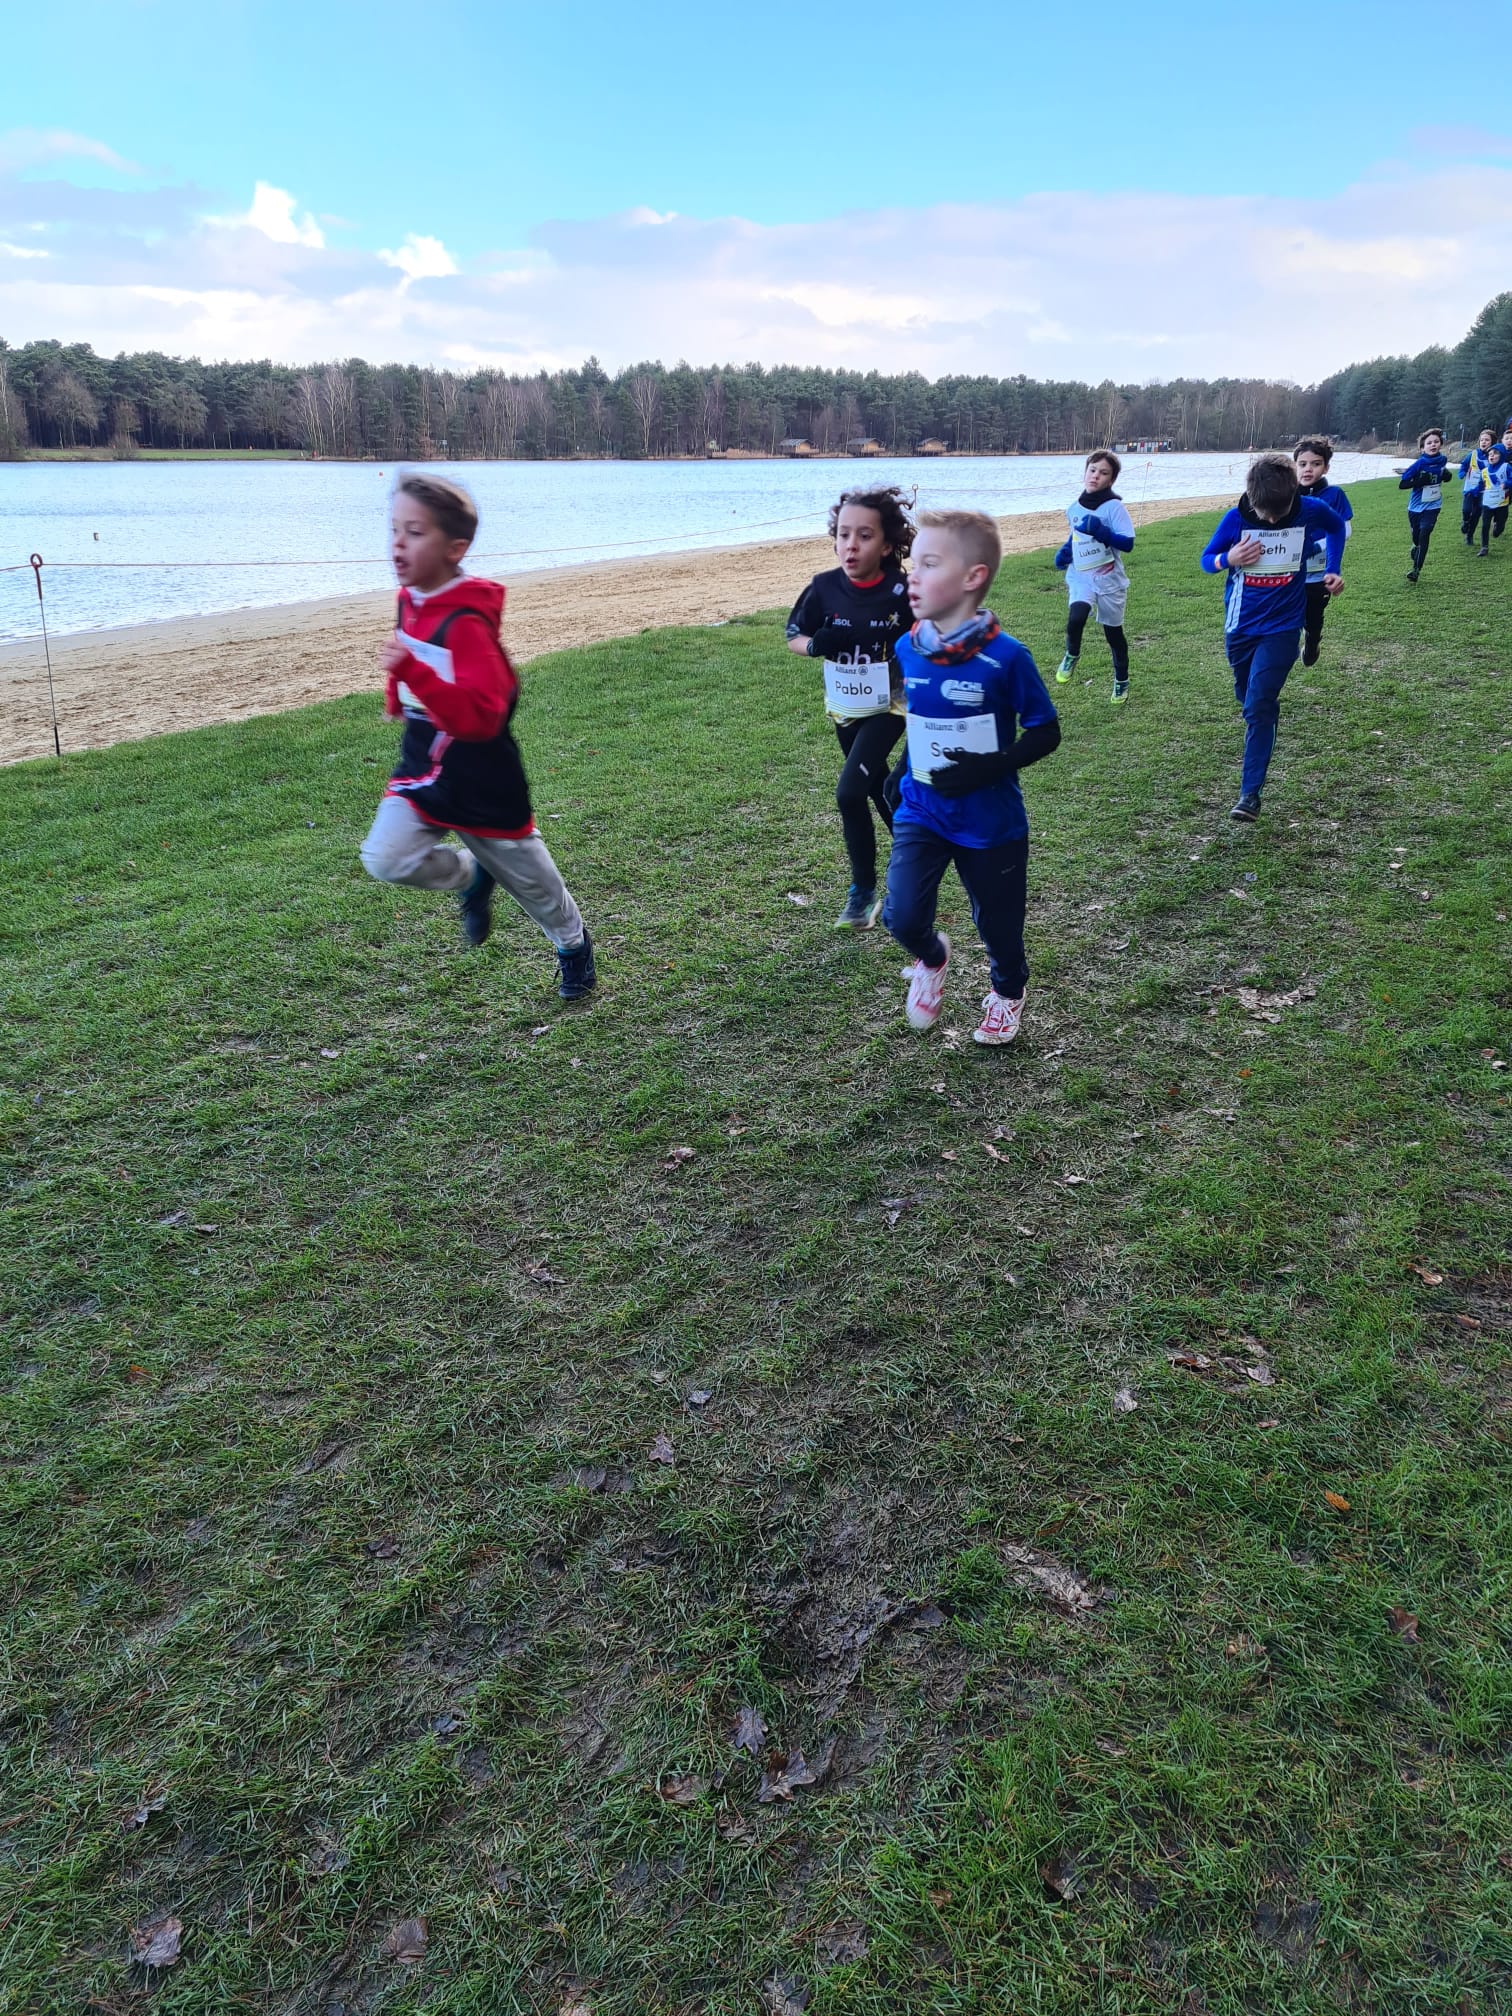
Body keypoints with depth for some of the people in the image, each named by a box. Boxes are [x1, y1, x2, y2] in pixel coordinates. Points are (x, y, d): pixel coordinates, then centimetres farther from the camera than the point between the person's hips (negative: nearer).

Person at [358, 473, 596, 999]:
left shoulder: (467, 622, -26)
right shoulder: (411, 601, 0)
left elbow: (482, 716, -36)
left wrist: (411, 672, -43)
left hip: (482, 789, -6)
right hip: (421, 772, 6)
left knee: (531, 883, 13)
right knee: (385, 859, -16)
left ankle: (574, 945, 43)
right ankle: (473, 876, 13)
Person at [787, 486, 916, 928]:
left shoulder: (902, 593, -19)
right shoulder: (824, 588, -12)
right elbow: (793, 637, 0)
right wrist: (815, 644, -20)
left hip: (888, 708, -4)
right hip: (843, 710, 4)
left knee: (849, 793, -17)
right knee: (879, 792, 20)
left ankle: (863, 891, 0)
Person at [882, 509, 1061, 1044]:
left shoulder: (1005, 657, -19)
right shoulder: (907, 648, -4)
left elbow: (1046, 733, -11)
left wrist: (991, 768, -24)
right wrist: (906, 772, 12)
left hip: (991, 821, -3)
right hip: (921, 813, 3)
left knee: (998, 923, 14)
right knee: (902, 917, -13)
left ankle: (1008, 991, 47)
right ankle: (931, 958, 23)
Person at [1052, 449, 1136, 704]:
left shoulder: (1115, 507, -12)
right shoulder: (1074, 509, 4)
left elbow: (1128, 543, -18)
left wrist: (1101, 532, -30)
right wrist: (1066, 550, 6)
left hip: (1109, 580, -2)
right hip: (1080, 577, 2)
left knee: (1113, 633, 10)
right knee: (1075, 618, -28)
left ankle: (1121, 681, 31)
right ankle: (1072, 655, 2)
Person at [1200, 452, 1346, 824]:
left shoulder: (1311, 512, -12)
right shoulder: (1235, 519, -12)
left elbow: (1337, 527, 11)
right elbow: (1207, 559, 0)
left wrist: (1332, 570, 1)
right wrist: (1228, 560, -22)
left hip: (1281, 628, -3)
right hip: (1240, 626, 3)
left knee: (1258, 708, -14)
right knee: (1247, 696, 19)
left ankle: (1250, 793, -13)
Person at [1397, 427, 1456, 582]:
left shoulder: (1442, 460, -2)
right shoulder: (1419, 464, -14)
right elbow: (1401, 484, -16)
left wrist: (1446, 475, -3)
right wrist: (1419, 481, -29)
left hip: (1433, 506, 1)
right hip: (1416, 507, -1)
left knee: (1424, 535, -15)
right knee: (1416, 538, 10)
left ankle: (1416, 569, -13)